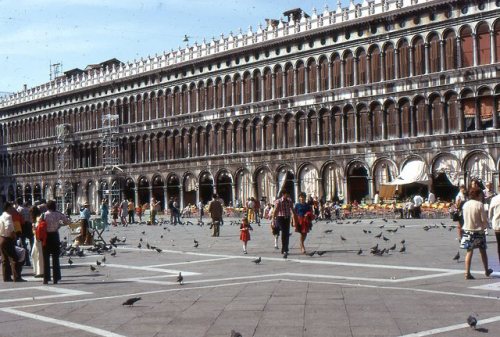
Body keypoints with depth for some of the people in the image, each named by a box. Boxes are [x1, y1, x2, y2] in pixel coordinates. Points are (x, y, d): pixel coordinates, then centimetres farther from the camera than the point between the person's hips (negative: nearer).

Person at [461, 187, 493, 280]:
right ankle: (486, 271, 29)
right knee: (483, 251, 14)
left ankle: (467, 273, -3)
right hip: (478, 230, -3)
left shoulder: (465, 204, 1)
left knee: (469, 252, 6)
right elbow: (484, 219, -11)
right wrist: (485, 226, 7)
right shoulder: (479, 204, -13)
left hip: (467, 230, 3)